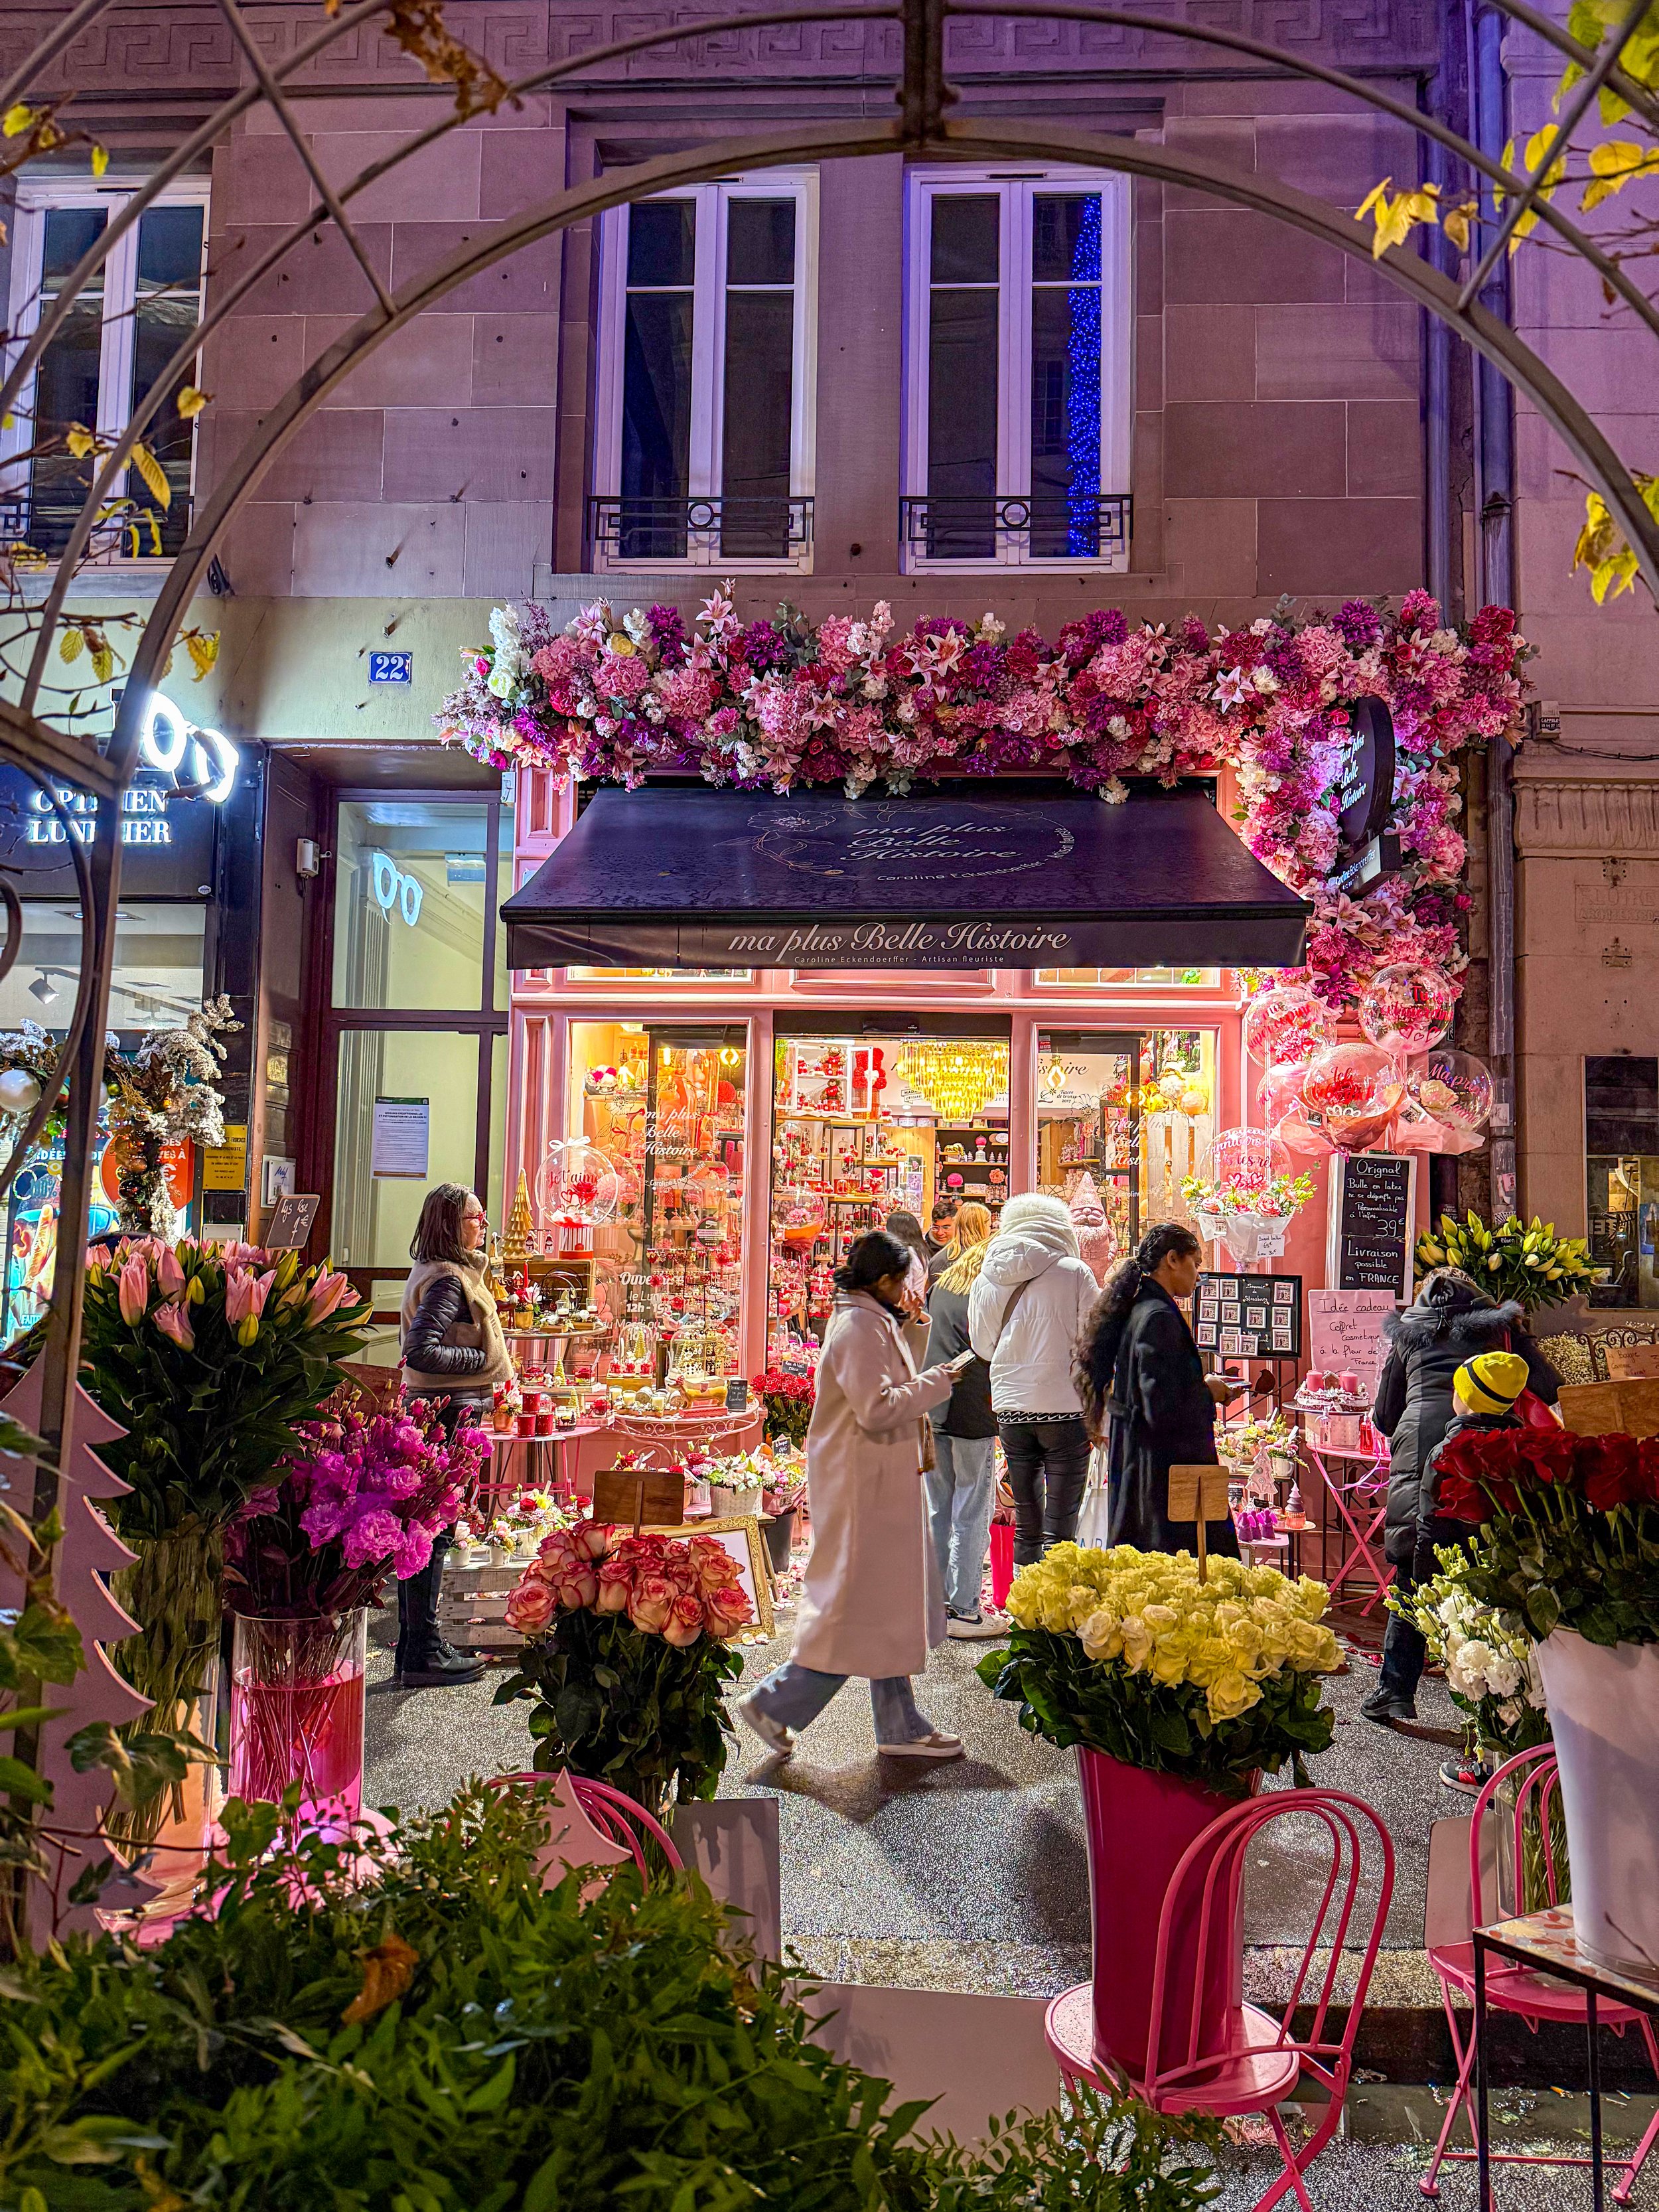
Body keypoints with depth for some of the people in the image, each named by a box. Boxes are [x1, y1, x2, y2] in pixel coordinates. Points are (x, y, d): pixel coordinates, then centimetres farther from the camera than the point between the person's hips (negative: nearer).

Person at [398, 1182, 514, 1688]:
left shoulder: (432, 1273, 15)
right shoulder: (448, 1279, -17)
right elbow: (421, 1351, -26)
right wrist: (482, 1359, -16)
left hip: (429, 1411, 11)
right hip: (447, 1413, -11)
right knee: (434, 1532, -4)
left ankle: (415, 1649, 24)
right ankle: (423, 1654, 3)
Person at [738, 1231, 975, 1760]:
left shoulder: (869, 1323, 14)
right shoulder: (859, 1329, -19)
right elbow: (877, 1409, -25)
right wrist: (939, 1380, -18)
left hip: (880, 1484, 11)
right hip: (863, 1489, -11)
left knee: (887, 1607, 15)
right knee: (859, 1612, -3)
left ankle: (901, 1727, 24)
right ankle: (774, 1703, 7)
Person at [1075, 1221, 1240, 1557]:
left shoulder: (1135, 1311, 11)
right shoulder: (1159, 1317, -18)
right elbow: (1163, 1406, -24)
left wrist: (1203, 1386, 15)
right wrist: (1208, 1392, -7)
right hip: (1164, 1469, -10)